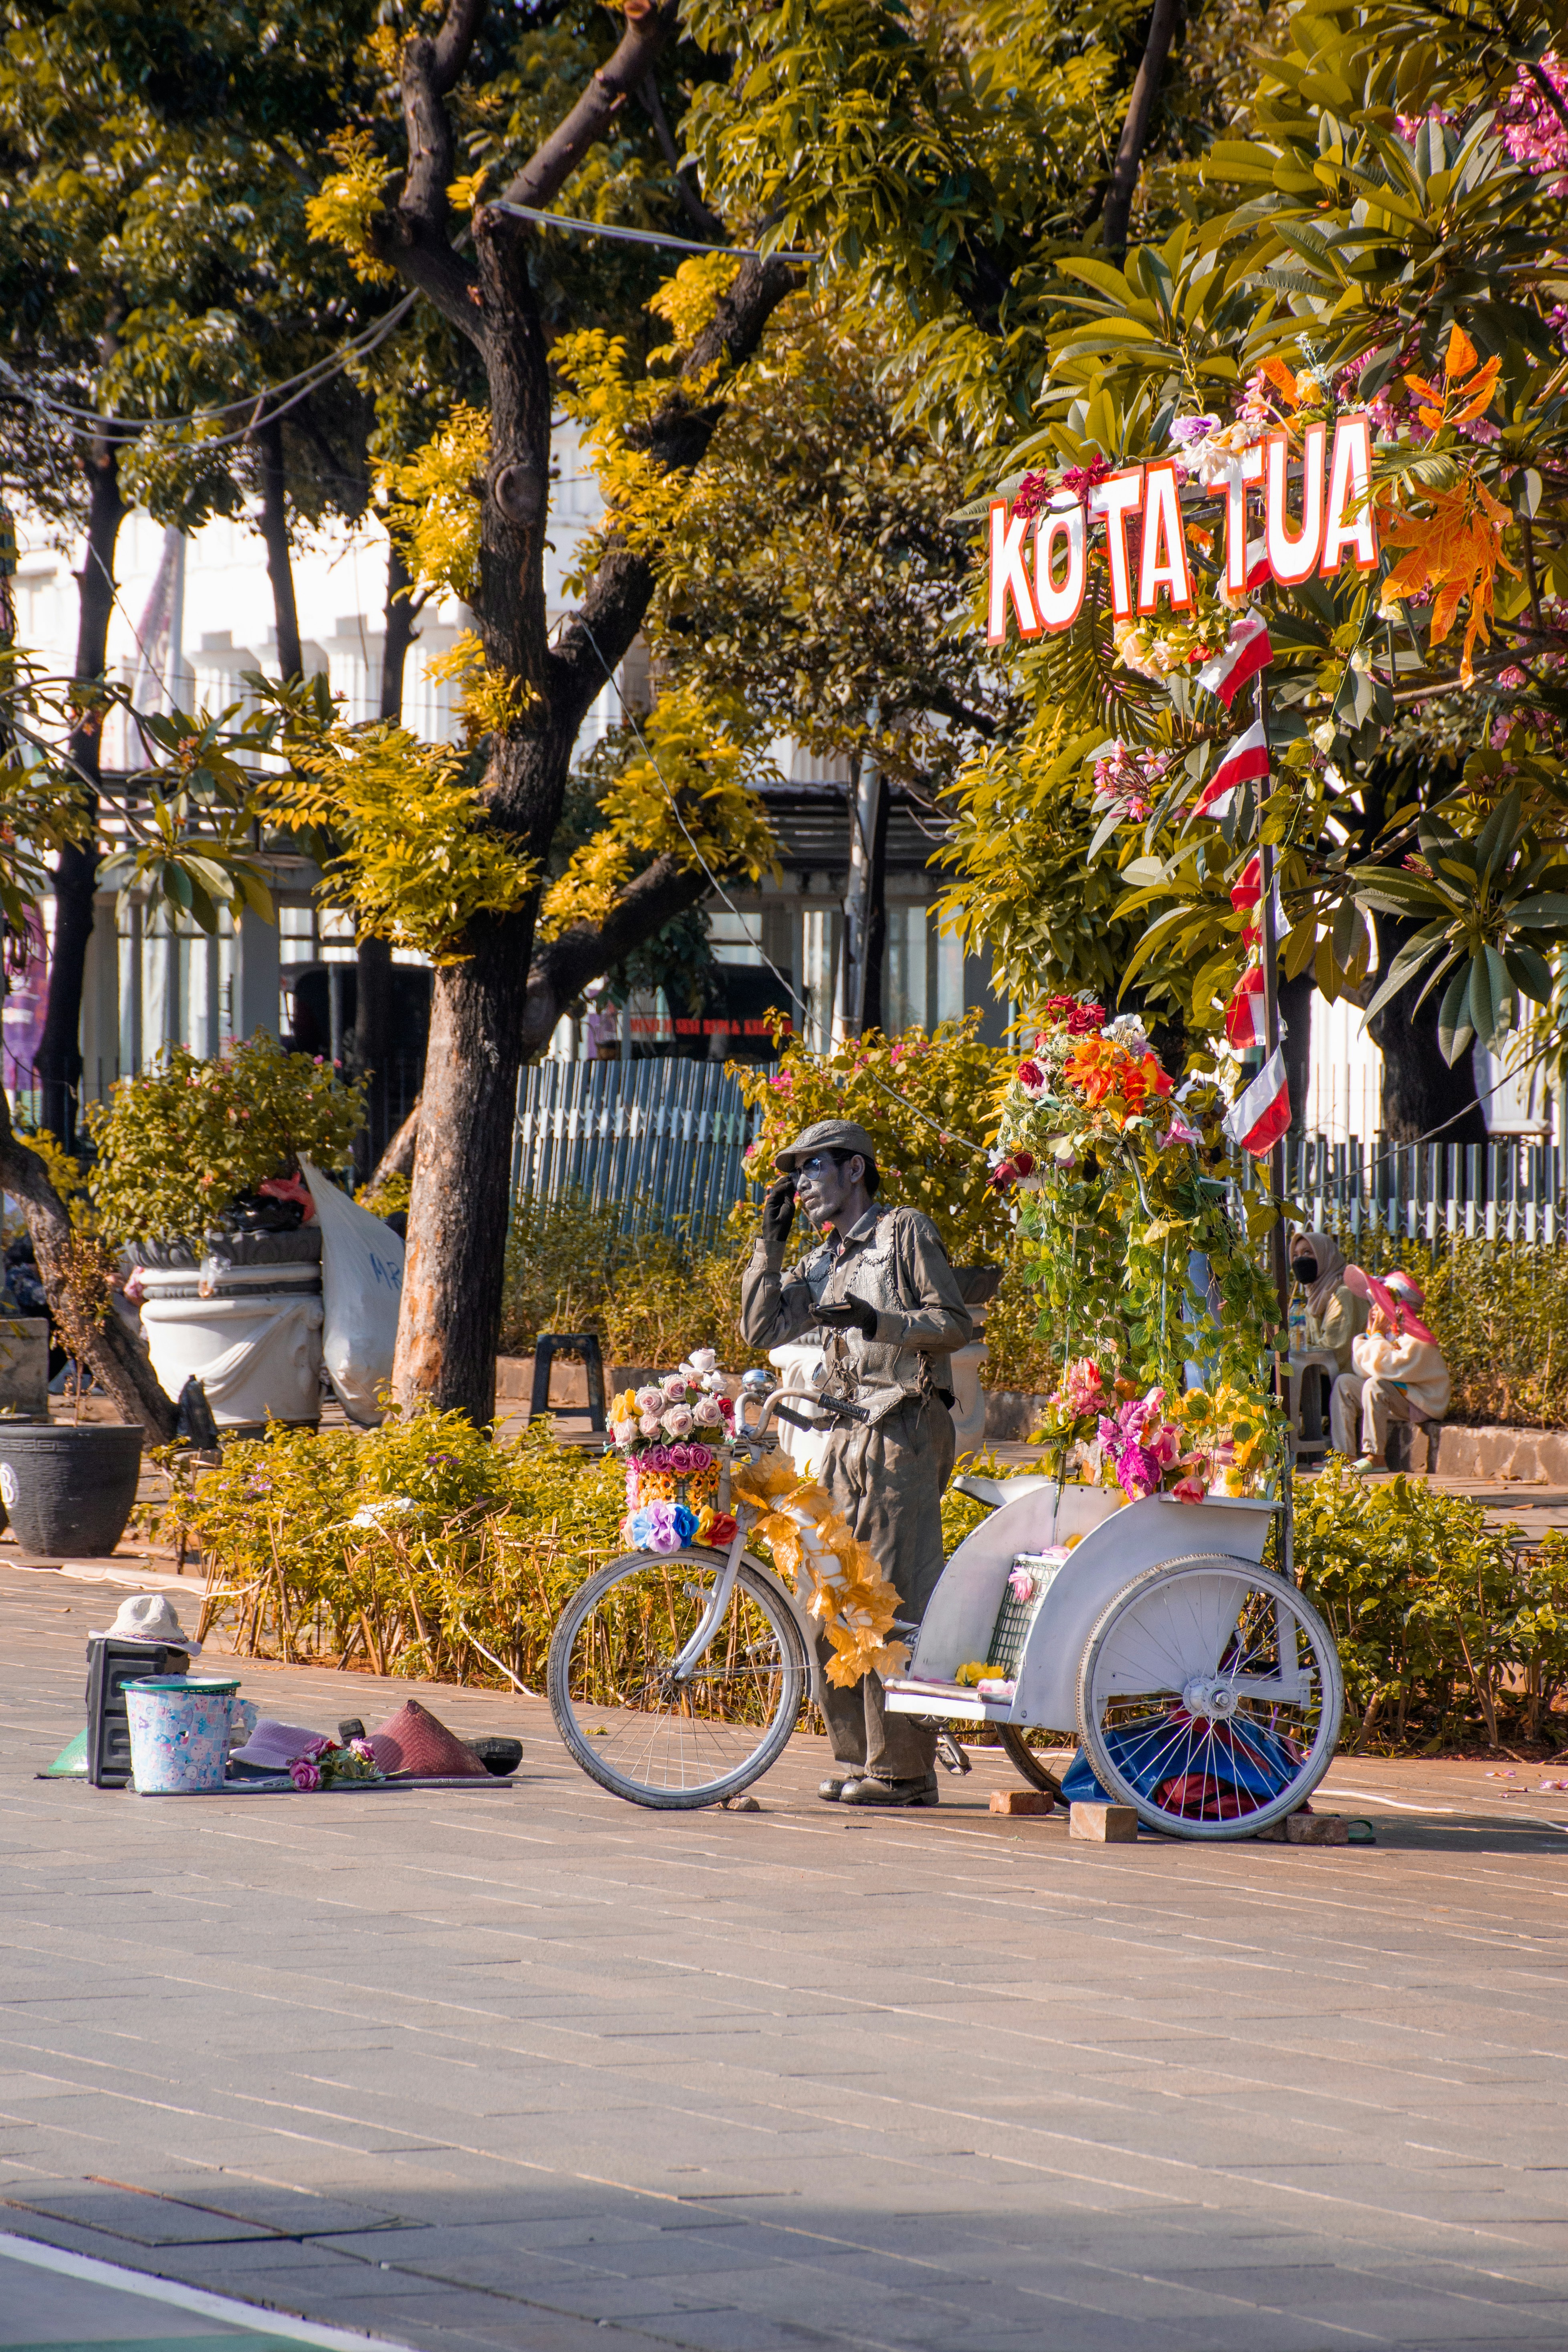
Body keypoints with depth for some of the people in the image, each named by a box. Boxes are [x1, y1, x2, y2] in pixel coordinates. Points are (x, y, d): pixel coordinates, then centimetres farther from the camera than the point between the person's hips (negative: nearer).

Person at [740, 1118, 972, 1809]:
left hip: (903, 1433, -8)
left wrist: (879, 1321, -21)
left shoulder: (905, 1233, 0)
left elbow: (955, 1324, -6)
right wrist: (770, 1241, 8)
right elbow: (762, 1328, 11)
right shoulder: (822, 1263, 21)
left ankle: (903, 1769, -10)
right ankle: (857, 1755, 9)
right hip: (846, 1435, 8)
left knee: (892, 1599, -10)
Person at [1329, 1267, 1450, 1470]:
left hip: (1422, 1406, -9)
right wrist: (1370, 1334, 1)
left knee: (1375, 1385, -33)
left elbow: (1384, 1368, -30)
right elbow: (1363, 1370, 5)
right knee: (1345, 1383, 3)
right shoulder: (1390, 1333, 8)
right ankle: (1346, 1455, -7)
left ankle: (1375, 1457, -31)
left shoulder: (1416, 1339, -19)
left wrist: (1377, 1335, -17)